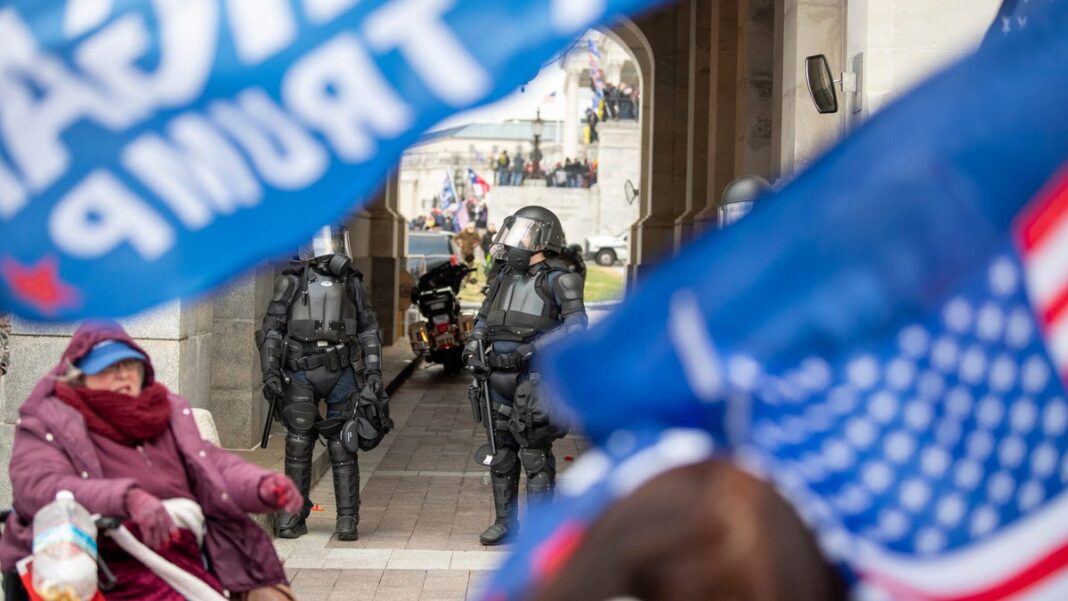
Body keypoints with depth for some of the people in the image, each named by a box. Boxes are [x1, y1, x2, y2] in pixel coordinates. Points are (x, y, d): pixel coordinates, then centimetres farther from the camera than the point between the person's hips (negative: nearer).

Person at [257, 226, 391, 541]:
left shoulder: (352, 282, 12)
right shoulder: (292, 282, 5)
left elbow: (369, 330, 13)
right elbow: (271, 329, 4)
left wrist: (373, 373, 4)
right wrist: (270, 371, -6)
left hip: (342, 373, 1)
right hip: (300, 374, -1)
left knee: (343, 449, 0)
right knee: (298, 447, -1)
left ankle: (347, 520, 5)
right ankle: (293, 516, 9)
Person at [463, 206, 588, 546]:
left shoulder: (556, 279, -6)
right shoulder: (505, 275, 15)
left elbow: (576, 325, -17)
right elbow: (484, 319, 22)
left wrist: (530, 350, -21)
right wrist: (474, 345, 3)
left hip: (535, 376, -7)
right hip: (498, 377, 7)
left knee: (534, 454, -5)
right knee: (502, 451, 12)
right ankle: (505, 522, 21)